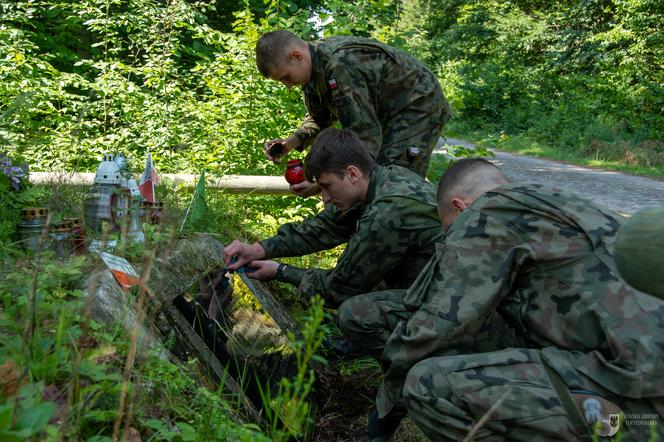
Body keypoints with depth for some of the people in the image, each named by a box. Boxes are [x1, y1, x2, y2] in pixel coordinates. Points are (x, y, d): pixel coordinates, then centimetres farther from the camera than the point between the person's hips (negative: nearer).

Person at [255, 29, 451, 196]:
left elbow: (367, 134, -34)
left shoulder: (339, 67, -34)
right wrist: (291, 142, -9)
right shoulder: (313, 66, -3)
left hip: (419, 105, -9)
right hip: (387, 112, 10)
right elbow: (320, 119, 10)